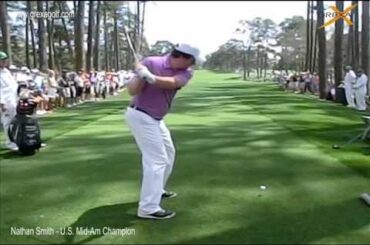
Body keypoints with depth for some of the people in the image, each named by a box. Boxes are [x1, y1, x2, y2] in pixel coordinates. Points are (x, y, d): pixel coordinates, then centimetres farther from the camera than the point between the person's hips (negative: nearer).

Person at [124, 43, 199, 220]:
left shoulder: (186, 72, -5)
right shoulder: (151, 63, -17)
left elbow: (172, 83, -28)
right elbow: (132, 91, -20)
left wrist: (151, 78, -43)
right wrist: (140, 76, -38)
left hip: (155, 118, 8)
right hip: (141, 116, -8)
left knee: (168, 152, 21)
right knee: (156, 159, -13)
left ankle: (157, 190, 38)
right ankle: (148, 208, -11)